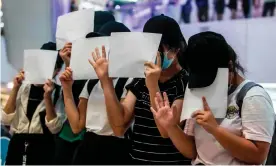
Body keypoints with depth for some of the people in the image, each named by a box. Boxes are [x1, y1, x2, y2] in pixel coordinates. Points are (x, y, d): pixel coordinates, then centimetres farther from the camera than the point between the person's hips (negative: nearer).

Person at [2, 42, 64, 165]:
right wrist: (15, 88, -8)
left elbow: (54, 128, -11)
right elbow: (6, 120, -2)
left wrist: (47, 97, -19)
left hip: (42, 148, -3)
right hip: (17, 146, 3)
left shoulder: (58, 93, -1)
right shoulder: (23, 87, 7)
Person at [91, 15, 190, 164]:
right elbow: (119, 127, -5)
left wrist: (153, 86, -27)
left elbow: (167, 131, -21)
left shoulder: (186, 82, -12)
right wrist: (105, 80, -10)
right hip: (138, 159, 6)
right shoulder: (140, 80, 4)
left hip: (171, 160, -5)